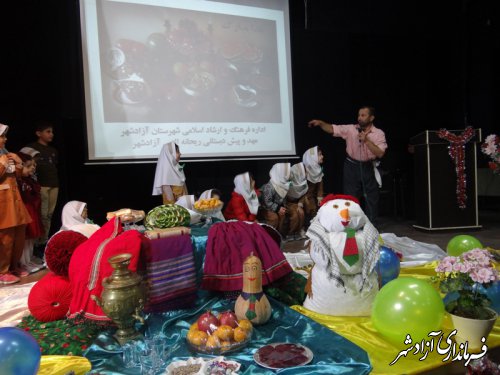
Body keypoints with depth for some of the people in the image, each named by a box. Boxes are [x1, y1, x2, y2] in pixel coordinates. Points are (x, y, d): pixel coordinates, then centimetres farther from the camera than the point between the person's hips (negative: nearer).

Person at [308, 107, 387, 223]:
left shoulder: (379, 133, -7)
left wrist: (366, 140, -25)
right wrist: (320, 123, -29)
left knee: (371, 199, 10)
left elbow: (380, 153, -17)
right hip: (352, 166, 0)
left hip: (368, 168, 0)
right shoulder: (350, 129, -6)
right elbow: (333, 129, -11)